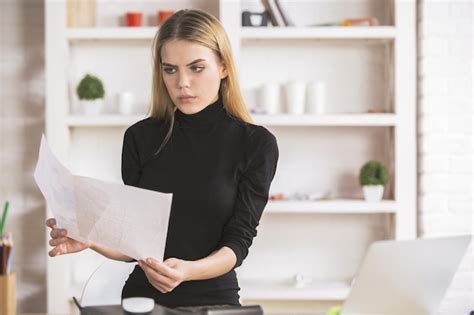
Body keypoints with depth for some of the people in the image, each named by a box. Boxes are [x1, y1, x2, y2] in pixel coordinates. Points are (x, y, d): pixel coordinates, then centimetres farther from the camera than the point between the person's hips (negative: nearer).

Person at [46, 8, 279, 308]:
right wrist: (90, 238, -17)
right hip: (143, 295, 3)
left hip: (213, 300, -3)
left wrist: (187, 271, -27)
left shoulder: (256, 144, -6)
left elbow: (238, 241, -9)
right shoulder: (141, 137, 1)